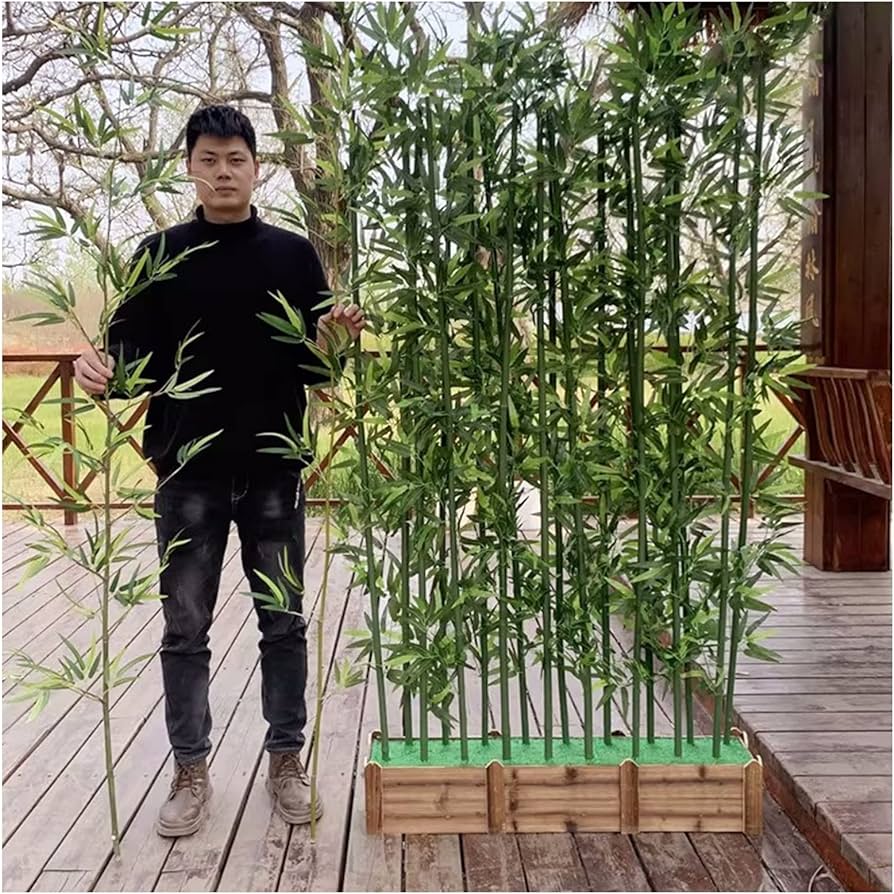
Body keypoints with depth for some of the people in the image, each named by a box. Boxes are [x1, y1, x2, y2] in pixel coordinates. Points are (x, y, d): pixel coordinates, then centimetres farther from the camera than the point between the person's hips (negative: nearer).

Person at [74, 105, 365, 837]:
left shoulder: (293, 255, 3)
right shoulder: (159, 255, 4)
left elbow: (314, 368, 2)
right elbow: (134, 352, 1)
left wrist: (337, 343, -19)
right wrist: (103, 371, -21)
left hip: (275, 472, 0)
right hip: (188, 472, 0)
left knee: (284, 623, 9)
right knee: (185, 630, 6)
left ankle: (287, 760, 23)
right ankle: (190, 771, 21)